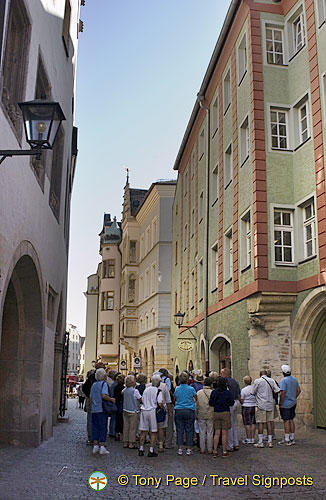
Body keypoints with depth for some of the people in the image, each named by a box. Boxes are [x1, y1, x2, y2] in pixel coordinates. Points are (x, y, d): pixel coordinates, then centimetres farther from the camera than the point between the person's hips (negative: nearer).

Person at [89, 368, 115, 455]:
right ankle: (102, 446, 0)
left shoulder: (94, 384, 12)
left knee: (95, 427, 11)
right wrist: (111, 399, -9)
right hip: (102, 409, -6)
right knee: (103, 428, 1)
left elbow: (90, 398, 16)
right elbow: (104, 395, -23)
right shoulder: (104, 384, -8)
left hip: (94, 410, 6)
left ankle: (95, 446, 12)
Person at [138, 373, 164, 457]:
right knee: (153, 432, 5)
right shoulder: (158, 391, -8)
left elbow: (142, 400, 12)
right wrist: (164, 408, 2)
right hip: (152, 411, -5)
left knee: (143, 431, 11)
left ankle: (141, 450, 13)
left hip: (144, 410, 5)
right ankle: (151, 451, 5)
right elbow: (160, 403, -16)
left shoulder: (146, 389, 7)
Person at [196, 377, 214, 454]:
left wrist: (196, 415, 11)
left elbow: (196, 405, 3)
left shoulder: (199, 393, 0)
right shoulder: (212, 392, -8)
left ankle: (202, 449, 12)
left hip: (201, 415, 2)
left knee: (202, 432, 9)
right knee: (210, 432, 5)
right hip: (210, 415, -2)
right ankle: (210, 449, 10)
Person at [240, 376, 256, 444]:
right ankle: (253, 438, 12)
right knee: (253, 423, 9)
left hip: (246, 407, -5)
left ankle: (248, 439, 3)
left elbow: (241, 401, -8)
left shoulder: (243, 390, -13)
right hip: (254, 407, 5)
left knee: (247, 423, 1)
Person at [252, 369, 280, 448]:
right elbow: (277, 390, 2)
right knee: (269, 422, 8)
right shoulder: (271, 380, 5)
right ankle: (270, 441, 8)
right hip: (270, 404, 4)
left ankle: (260, 442, 1)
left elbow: (253, 392, -3)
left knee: (260, 422, 0)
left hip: (261, 404, -4)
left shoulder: (257, 381, -7)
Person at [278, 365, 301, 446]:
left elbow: (283, 393, -22)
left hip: (285, 404, -8)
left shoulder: (284, 380, -17)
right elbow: (299, 390, 15)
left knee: (286, 421, -4)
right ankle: (292, 439, 18)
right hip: (293, 403, 8)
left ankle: (287, 440, 0)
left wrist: (280, 404, -15)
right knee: (291, 420, 13)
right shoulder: (294, 380, 8)